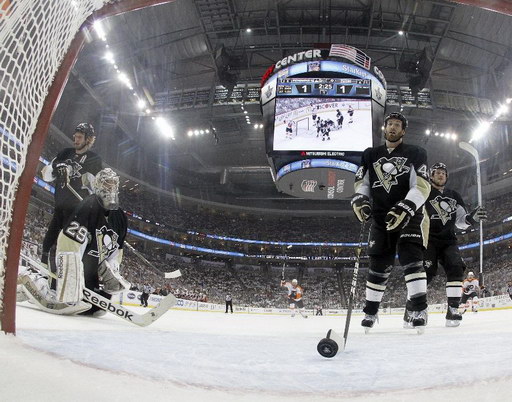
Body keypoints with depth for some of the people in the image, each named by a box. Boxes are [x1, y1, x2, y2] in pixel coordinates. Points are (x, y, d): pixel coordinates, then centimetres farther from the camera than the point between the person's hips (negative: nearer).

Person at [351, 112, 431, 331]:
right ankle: (370, 310, 14)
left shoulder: (415, 153, 1)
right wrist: (359, 200, -12)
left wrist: (404, 208, -24)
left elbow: (422, 186, -9)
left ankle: (418, 309, -15)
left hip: (410, 216, -3)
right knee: (378, 265, 4)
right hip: (381, 218, 3)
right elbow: (361, 182, 10)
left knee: (411, 258, -18)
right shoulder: (370, 155, 12)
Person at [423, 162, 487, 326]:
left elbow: (461, 222, 15)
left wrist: (472, 217, -6)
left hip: (448, 240, 4)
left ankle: (453, 309, -11)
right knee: (426, 271, -19)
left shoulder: (454, 196, 18)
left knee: (455, 268, -16)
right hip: (428, 239, -4)